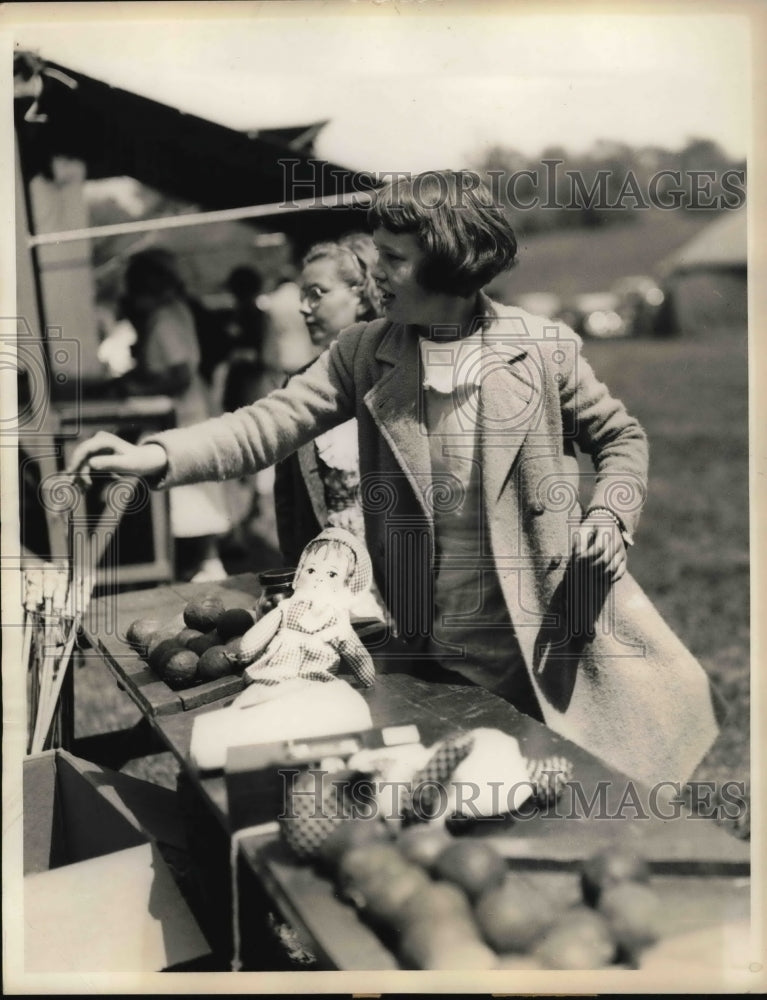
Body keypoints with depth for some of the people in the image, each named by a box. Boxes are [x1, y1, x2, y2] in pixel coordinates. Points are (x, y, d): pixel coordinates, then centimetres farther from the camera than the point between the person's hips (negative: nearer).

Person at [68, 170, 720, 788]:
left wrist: (608, 514, -10)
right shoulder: (363, 354, 0)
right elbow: (272, 422, -8)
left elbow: (621, 437, 8)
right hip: (427, 640, 2)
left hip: (544, 628, -1)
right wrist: (158, 456, -21)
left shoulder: (544, 348, -5)